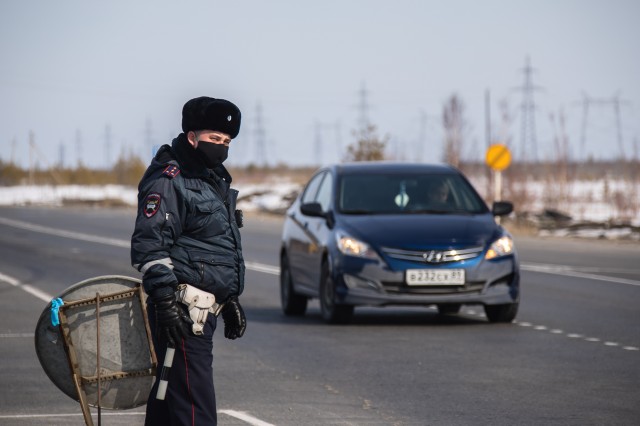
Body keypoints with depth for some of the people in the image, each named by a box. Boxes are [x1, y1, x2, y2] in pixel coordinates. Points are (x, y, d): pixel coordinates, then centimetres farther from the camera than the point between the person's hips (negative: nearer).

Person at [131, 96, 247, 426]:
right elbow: (149, 245, -17)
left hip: (204, 307, 10)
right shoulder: (168, 181, -10)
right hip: (183, 310, -10)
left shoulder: (213, 179, 21)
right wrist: (165, 300, -24)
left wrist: (230, 300, 29)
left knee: (168, 393, 14)